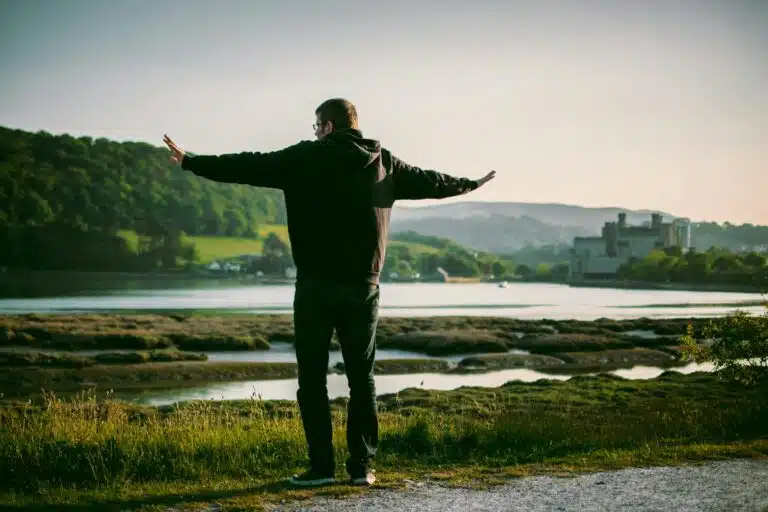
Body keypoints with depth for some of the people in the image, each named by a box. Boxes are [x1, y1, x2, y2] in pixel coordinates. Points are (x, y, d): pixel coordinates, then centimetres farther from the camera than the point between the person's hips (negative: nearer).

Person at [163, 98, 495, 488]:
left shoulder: (306, 158, -4)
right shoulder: (384, 164, 9)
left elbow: (250, 167, -5)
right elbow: (429, 181, 21)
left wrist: (191, 162, 2)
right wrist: (471, 184, 39)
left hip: (317, 285, -4)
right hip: (364, 287, 4)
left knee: (313, 379, 3)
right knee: (362, 379, 10)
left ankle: (322, 466, 1)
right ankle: (362, 466, 10)